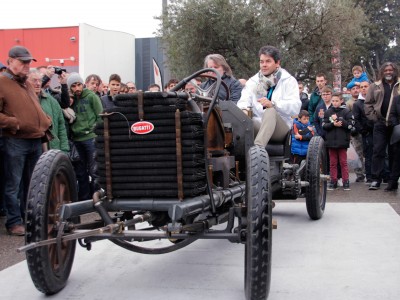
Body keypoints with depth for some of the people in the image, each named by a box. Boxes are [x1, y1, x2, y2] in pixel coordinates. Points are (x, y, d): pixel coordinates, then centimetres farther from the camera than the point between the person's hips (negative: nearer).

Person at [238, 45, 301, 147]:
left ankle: (257, 146, -55)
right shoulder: (253, 81, 19)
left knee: (270, 111, -35)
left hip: (281, 128, -3)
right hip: (258, 126, 3)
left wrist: (273, 104, -26)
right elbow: (244, 100, 0)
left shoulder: (288, 81, 7)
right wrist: (244, 109, -25)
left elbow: (295, 107, -10)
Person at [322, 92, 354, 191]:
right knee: (332, 163, 8)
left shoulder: (346, 112, -1)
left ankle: (346, 182, 9)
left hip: (342, 141, -2)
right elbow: (324, 125, 0)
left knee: (343, 162, 4)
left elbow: (350, 125, -8)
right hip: (331, 141, 3)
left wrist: (339, 121, -14)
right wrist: (333, 124, -15)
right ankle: (333, 181, 15)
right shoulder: (328, 112, 7)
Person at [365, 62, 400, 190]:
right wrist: (373, 117, 0)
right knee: (378, 151, -2)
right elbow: (368, 103, 9)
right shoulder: (375, 86, 10)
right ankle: (376, 180, 1)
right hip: (380, 123, 0)